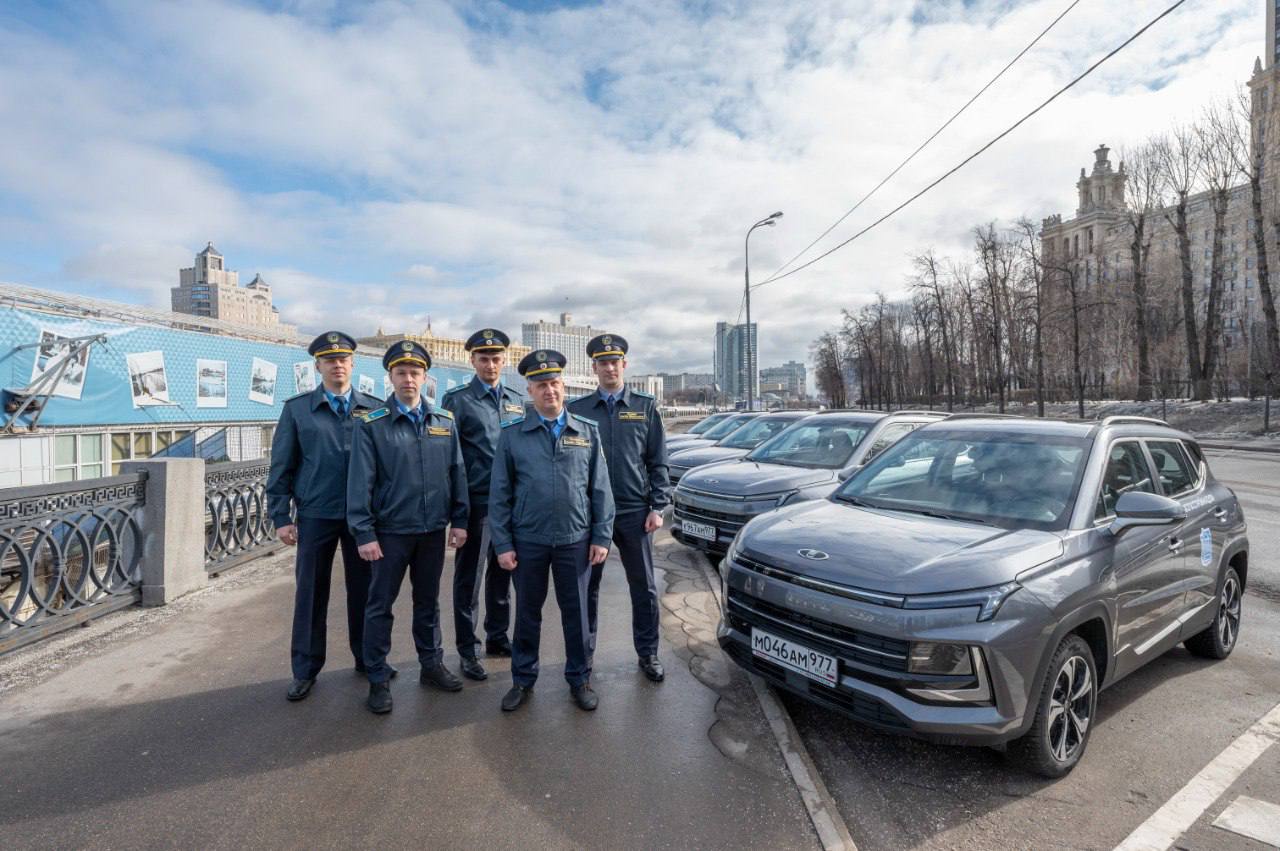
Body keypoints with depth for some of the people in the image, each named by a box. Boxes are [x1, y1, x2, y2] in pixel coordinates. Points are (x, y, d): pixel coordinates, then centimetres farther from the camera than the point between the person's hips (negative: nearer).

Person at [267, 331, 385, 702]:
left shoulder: (374, 408, 3)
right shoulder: (297, 408, 2)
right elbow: (281, 467, 2)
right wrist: (280, 517, -2)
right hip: (315, 515, 0)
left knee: (364, 589, 11)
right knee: (310, 593, 9)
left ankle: (367, 658, 28)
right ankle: (305, 670, 24)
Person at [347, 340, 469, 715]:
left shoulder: (445, 422, 3)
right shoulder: (371, 425, -6)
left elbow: (457, 473, 5)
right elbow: (360, 482, -8)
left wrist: (459, 521, 3)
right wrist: (364, 533, -11)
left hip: (433, 530, 3)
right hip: (390, 531, -3)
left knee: (428, 601, 16)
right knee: (380, 606, 8)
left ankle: (432, 665, 32)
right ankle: (378, 680, 22)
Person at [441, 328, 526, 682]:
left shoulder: (518, 400, 11)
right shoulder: (457, 400, -3)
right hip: (476, 501, -4)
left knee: (502, 572, 15)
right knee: (469, 577, 5)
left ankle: (497, 637, 31)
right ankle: (467, 650, 18)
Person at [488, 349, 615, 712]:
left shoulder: (587, 432, 3)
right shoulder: (512, 435, 0)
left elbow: (600, 489, 3)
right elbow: (499, 494, 0)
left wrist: (601, 537, -1)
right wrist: (502, 544, -4)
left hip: (575, 540, 0)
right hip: (528, 541, 0)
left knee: (576, 612, 11)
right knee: (527, 612, 14)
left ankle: (579, 679, 30)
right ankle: (523, 679, 32)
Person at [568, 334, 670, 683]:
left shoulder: (645, 407, 4)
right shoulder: (577, 410, 4)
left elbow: (657, 462, 4)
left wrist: (657, 507, -3)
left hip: (634, 511, 0)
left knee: (644, 587, 9)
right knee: (587, 586, 11)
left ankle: (648, 654, 25)